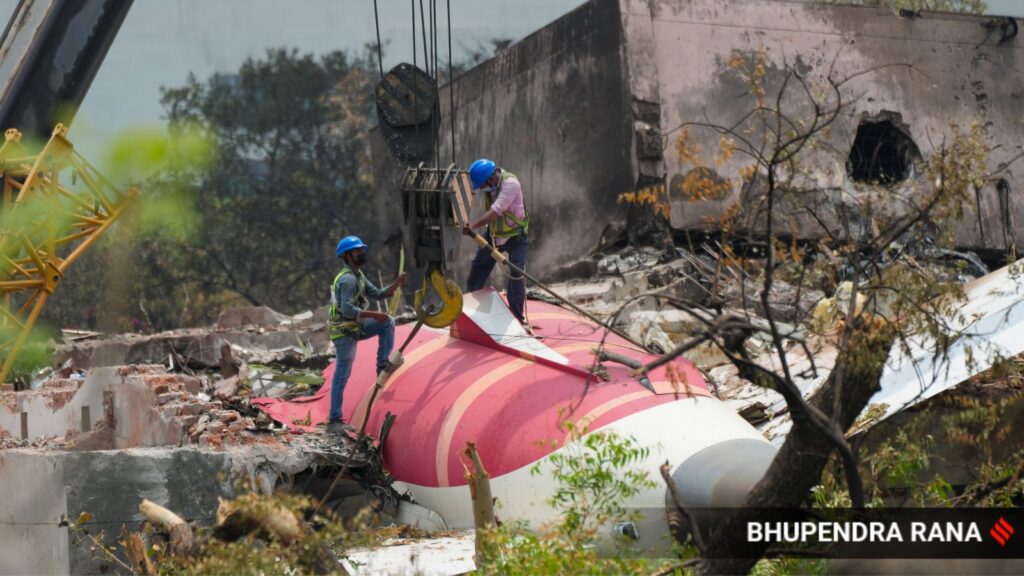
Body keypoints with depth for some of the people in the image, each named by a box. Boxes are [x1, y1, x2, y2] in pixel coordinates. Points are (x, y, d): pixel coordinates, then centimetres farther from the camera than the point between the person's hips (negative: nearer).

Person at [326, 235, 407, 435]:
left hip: (355, 327, 9)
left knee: (388, 323, 5)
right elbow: (347, 310, -29)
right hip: (344, 331, -9)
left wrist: (396, 285, 0)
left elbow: (377, 294, 15)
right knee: (342, 375, -7)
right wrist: (375, 315, -26)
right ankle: (334, 421, -4)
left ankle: (383, 366, 3)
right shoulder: (347, 279, -20)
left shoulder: (358, 276, 12)